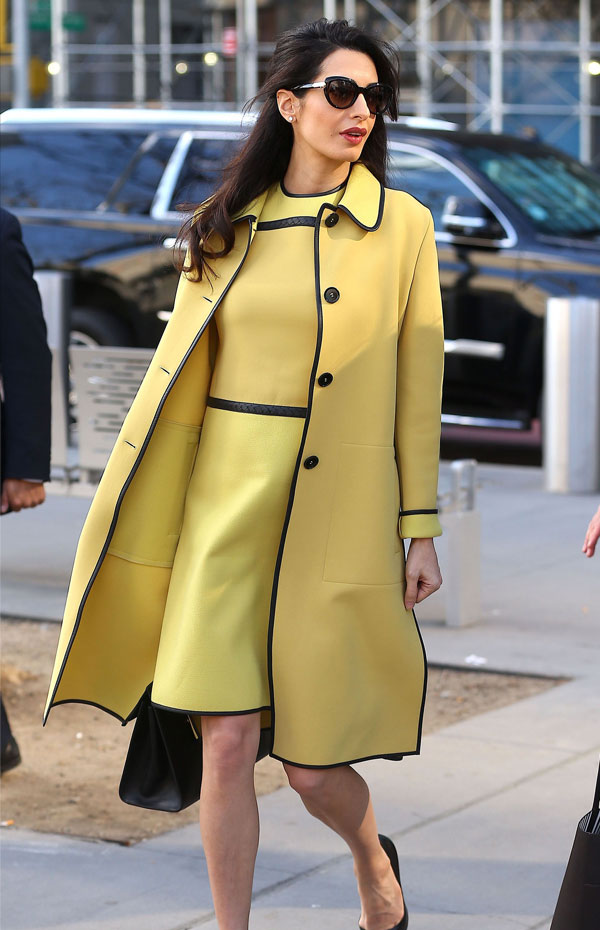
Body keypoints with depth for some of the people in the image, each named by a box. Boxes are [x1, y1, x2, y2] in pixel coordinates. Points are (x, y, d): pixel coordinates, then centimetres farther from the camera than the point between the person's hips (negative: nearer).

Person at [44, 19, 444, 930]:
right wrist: (135, 521, 7)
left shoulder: (400, 223, 1)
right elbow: (177, 371, 10)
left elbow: (418, 385, 1)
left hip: (337, 517, -2)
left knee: (312, 759, 2)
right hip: (225, 510, 2)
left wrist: (421, 528, -2)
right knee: (226, 741, -4)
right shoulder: (226, 227, 8)